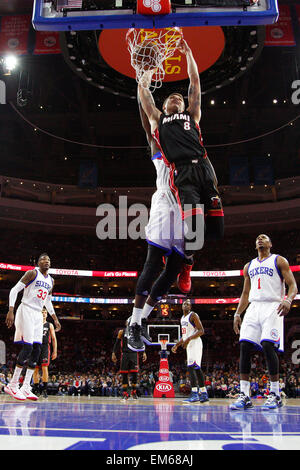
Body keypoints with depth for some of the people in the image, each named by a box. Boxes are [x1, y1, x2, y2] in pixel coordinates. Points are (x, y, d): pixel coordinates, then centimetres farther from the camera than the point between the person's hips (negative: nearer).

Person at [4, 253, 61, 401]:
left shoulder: (50, 281, 16)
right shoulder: (32, 273, -7)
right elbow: (14, 290, -11)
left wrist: (55, 319, 23)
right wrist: (10, 311, -21)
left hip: (38, 315, 8)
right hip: (26, 311, -8)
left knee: (36, 350, 1)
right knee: (27, 347, -15)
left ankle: (26, 388, 5)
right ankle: (12, 386, -6)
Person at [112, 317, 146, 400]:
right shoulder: (122, 332, 7)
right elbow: (117, 343, 7)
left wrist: (144, 353, 0)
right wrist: (113, 353, 0)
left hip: (134, 354, 0)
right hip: (124, 354, 0)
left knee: (134, 374, -6)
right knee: (124, 374, -2)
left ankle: (134, 392, 9)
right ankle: (125, 394, 4)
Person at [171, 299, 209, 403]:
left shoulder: (193, 315, -8)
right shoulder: (182, 318, 19)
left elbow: (201, 331, -16)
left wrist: (189, 339, -25)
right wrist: (177, 345, 20)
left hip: (195, 343, -9)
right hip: (189, 345, 9)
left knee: (191, 367, -18)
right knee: (197, 368, 10)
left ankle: (194, 394, -21)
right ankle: (204, 394, 14)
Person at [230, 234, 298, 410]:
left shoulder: (279, 261, 8)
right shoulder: (249, 266, 23)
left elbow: (293, 286, 0)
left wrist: (288, 300, -21)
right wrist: (237, 314, 14)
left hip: (272, 307, -5)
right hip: (253, 307, 5)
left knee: (268, 345, -20)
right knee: (244, 346, -8)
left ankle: (276, 394, -8)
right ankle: (244, 395, -6)